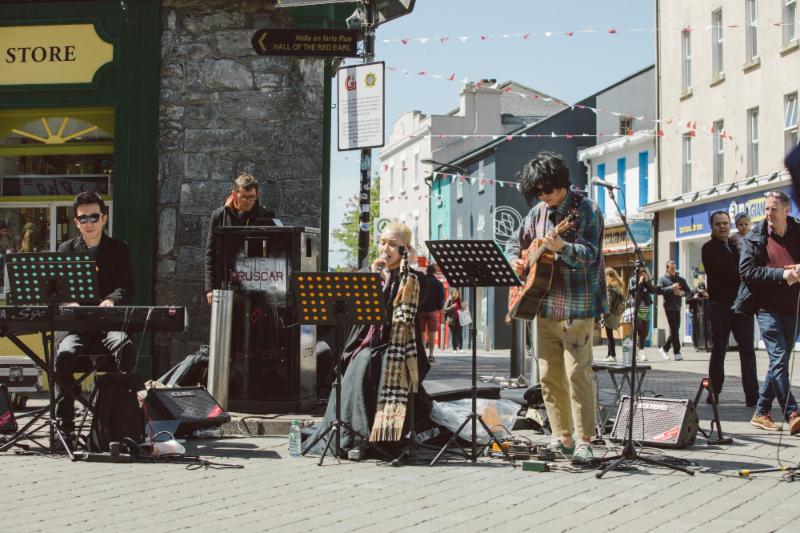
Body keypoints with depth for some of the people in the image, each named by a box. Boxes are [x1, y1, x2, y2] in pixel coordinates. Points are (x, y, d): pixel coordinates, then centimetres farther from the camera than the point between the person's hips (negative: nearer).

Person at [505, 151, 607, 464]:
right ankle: (563, 438, 18)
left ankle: (584, 442, -2)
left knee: (578, 373, -8)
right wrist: (514, 260, 4)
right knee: (549, 375, 9)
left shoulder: (586, 211, -7)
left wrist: (562, 248, -35)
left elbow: (590, 255, -18)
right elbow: (516, 242, 25)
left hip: (576, 308, -7)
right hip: (544, 306, 7)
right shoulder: (539, 212, 12)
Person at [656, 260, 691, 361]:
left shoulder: (680, 279, 14)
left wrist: (681, 293, -10)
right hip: (669, 307, -5)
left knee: (675, 330, 8)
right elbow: (658, 290, -14)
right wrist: (671, 288, -20)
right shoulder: (663, 279, 2)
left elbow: (689, 292, 10)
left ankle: (665, 349, 24)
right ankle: (677, 352, -8)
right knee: (674, 330, -10)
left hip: (677, 307, 5)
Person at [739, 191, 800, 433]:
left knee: (779, 362, 9)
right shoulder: (755, 238, 3)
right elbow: (747, 271, -6)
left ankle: (761, 412, 18)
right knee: (779, 360, -14)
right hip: (768, 308, -4)